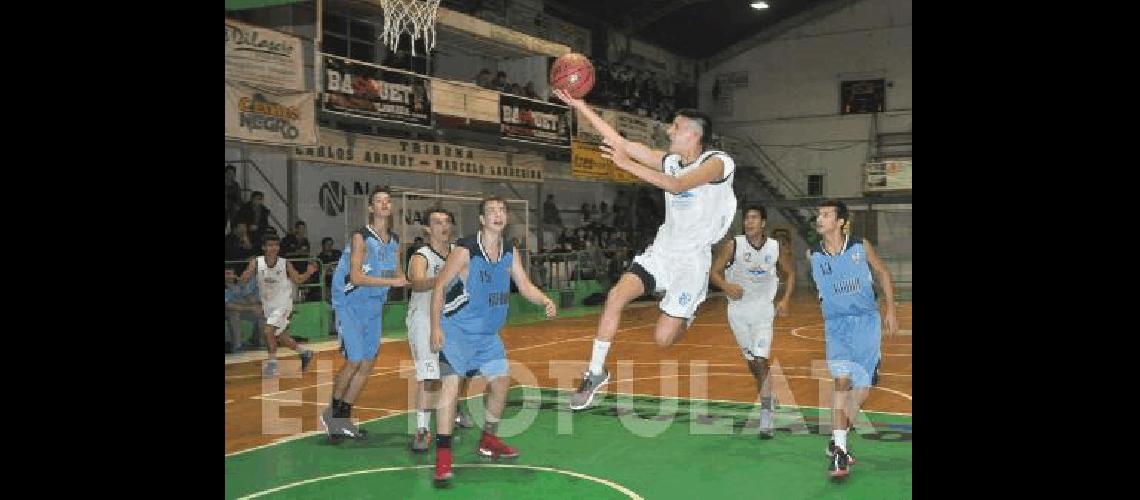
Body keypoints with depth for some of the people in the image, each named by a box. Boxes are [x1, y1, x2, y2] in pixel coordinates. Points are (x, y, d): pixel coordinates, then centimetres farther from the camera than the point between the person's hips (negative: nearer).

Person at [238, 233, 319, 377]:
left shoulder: (285, 264, -15)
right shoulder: (256, 262, -12)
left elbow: (298, 280, -2)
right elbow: (244, 280, -19)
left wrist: (308, 273, -20)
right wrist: (247, 274, -41)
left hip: (283, 304, -4)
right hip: (268, 305, 4)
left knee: (268, 331, -21)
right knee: (281, 337, 15)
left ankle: (272, 363, -8)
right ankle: (304, 353, 35)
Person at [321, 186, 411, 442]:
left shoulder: (394, 240, 5)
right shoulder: (360, 236, -16)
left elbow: (399, 274, 15)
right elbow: (356, 277, -25)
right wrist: (391, 281, -29)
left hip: (374, 307, 7)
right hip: (350, 304, -7)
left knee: (368, 364, 6)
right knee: (354, 361, -11)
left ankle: (343, 418, 19)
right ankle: (332, 413, 11)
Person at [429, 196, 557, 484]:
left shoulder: (510, 253, 2)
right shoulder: (465, 250, -17)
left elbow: (525, 286, 6)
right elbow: (439, 286, -14)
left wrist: (545, 301, -15)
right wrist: (436, 327, -21)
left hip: (488, 333, 7)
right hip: (456, 330, -7)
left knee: (501, 383, 11)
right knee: (451, 385, -15)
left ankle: (489, 441, 33)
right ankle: (443, 457, -11)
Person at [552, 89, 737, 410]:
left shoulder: (719, 162, -13)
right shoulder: (670, 161, 6)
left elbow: (678, 185, -29)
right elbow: (620, 144, 3)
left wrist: (628, 165, -33)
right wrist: (581, 107, -2)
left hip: (691, 260, -5)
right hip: (662, 250, 5)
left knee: (663, 338, -6)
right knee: (616, 295, -17)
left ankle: (687, 314, 29)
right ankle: (596, 373, -5)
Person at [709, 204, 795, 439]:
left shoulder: (777, 249, -7)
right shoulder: (733, 245, -11)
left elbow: (790, 273, 9)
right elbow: (714, 272, -7)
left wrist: (785, 299, -5)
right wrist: (726, 286, -27)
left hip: (763, 310, -1)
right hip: (738, 309, 1)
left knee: (761, 361, -12)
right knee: (752, 362, 12)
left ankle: (766, 421, -8)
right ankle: (767, 396, 40)